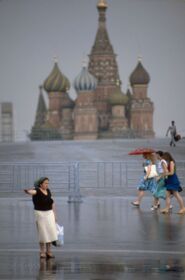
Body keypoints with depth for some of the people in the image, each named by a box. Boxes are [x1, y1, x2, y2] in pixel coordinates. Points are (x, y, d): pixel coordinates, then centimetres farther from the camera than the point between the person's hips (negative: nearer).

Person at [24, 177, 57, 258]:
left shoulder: (48, 191, 6)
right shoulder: (36, 191, -11)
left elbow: (52, 202, 13)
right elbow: (30, 192, -33)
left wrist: (54, 214, 13)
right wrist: (27, 190, -52)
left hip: (49, 214, 5)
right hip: (40, 214, -5)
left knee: (50, 232, 3)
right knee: (42, 233, -3)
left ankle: (48, 252, 12)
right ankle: (42, 252, 8)